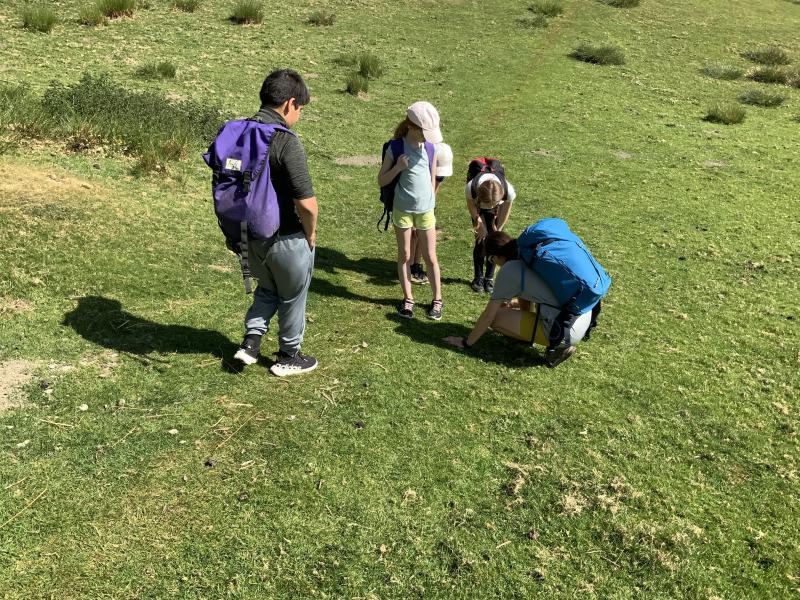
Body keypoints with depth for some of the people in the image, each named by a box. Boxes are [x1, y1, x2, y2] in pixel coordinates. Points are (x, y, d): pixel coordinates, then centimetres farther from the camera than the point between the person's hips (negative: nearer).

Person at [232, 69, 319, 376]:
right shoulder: (285, 141, -23)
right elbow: (306, 202, -27)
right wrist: (311, 234, -9)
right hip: (286, 239, -6)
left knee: (267, 288, 30)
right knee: (292, 298, 16)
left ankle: (251, 339, 21)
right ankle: (288, 357, 30)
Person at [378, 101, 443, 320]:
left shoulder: (430, 148, -2)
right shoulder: (396, 149, -11)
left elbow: (432, 178, 9)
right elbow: (381, 181, -8)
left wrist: (430, 203, 11)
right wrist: (397, 168, -24)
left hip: (426, 210, 2)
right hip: (403, 210, -2)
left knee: (430, 257, 7)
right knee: (404, 256, 10)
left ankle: (437, 299, 20)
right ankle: (408, 298, 24)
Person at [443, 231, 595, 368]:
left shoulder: (508, 270, -8)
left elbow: (488, 315, -1)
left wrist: (466, 342, 12)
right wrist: (514, 302, 46)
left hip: (566, 332, -9)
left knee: (496, 317, 0)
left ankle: (557, 345, -1)